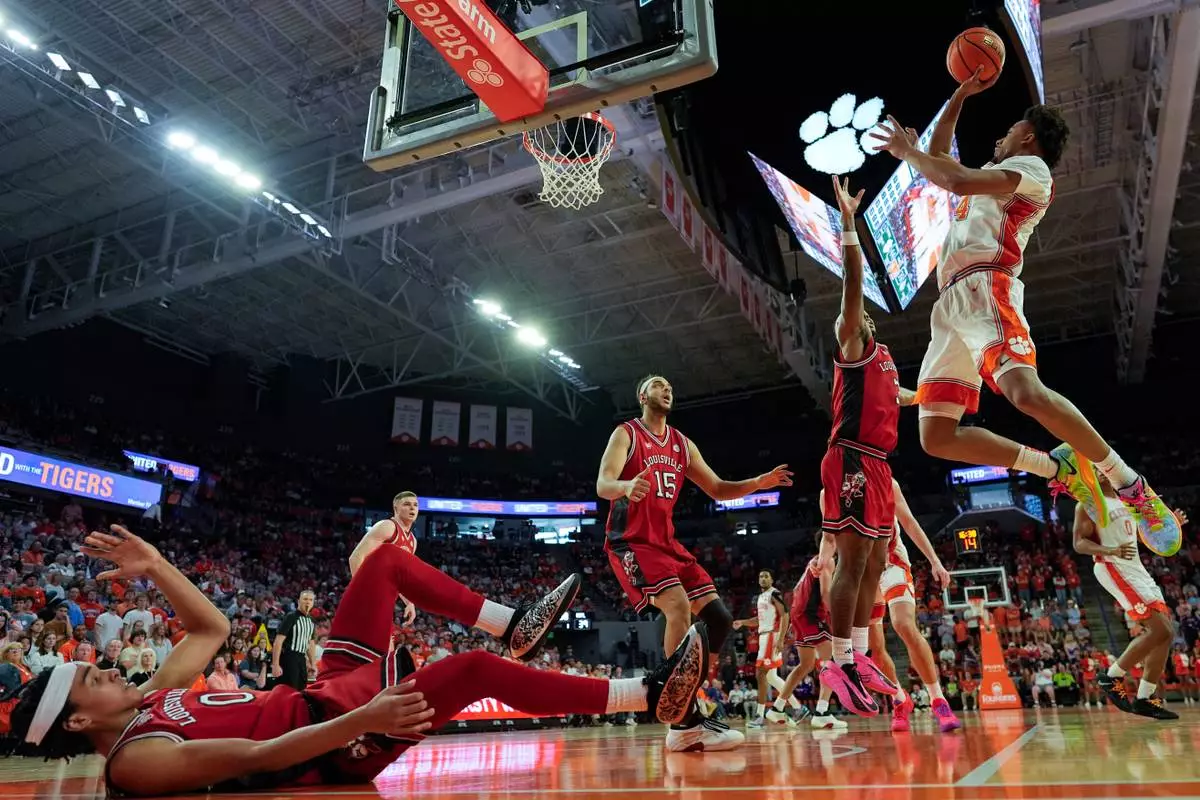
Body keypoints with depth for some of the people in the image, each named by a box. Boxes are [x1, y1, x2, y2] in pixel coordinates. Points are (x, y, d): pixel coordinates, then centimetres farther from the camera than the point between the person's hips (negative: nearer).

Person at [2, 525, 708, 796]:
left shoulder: (149, 703, 12)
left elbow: (213, 628, 20)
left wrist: (155, 566, 12)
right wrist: (364, 719, -39)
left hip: (327, 695, 10)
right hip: (337, 735, -10)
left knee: (387, 561, 6)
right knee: (478, 669, -27)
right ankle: (651, 694, -17)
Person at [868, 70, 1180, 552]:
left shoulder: (1031, 167, 9)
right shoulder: (990, 176, 36)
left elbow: (958, 181, -9)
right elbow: (939, 158, 47)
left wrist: (906, 151, 5)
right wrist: (961, 95, 43)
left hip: (985, 288, -8)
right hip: (950, 304, 8)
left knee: (1026, 392, -34)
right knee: (936, 437, -5)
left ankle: (1131, 486, -19)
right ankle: (1057, 470, 4)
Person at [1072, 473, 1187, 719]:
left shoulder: (1126, 501, 20)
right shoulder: (1088, 504, -5)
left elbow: (1141, 533, 29)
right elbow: (1079, 543, -12)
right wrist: (1110, 551, -29)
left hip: (1136, 568, 9)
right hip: (1114, 569, -9)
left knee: (1166, 633, 5)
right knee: (1159, 630, -17)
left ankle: (1144, 698, 10)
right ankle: (1111, 677, -5)